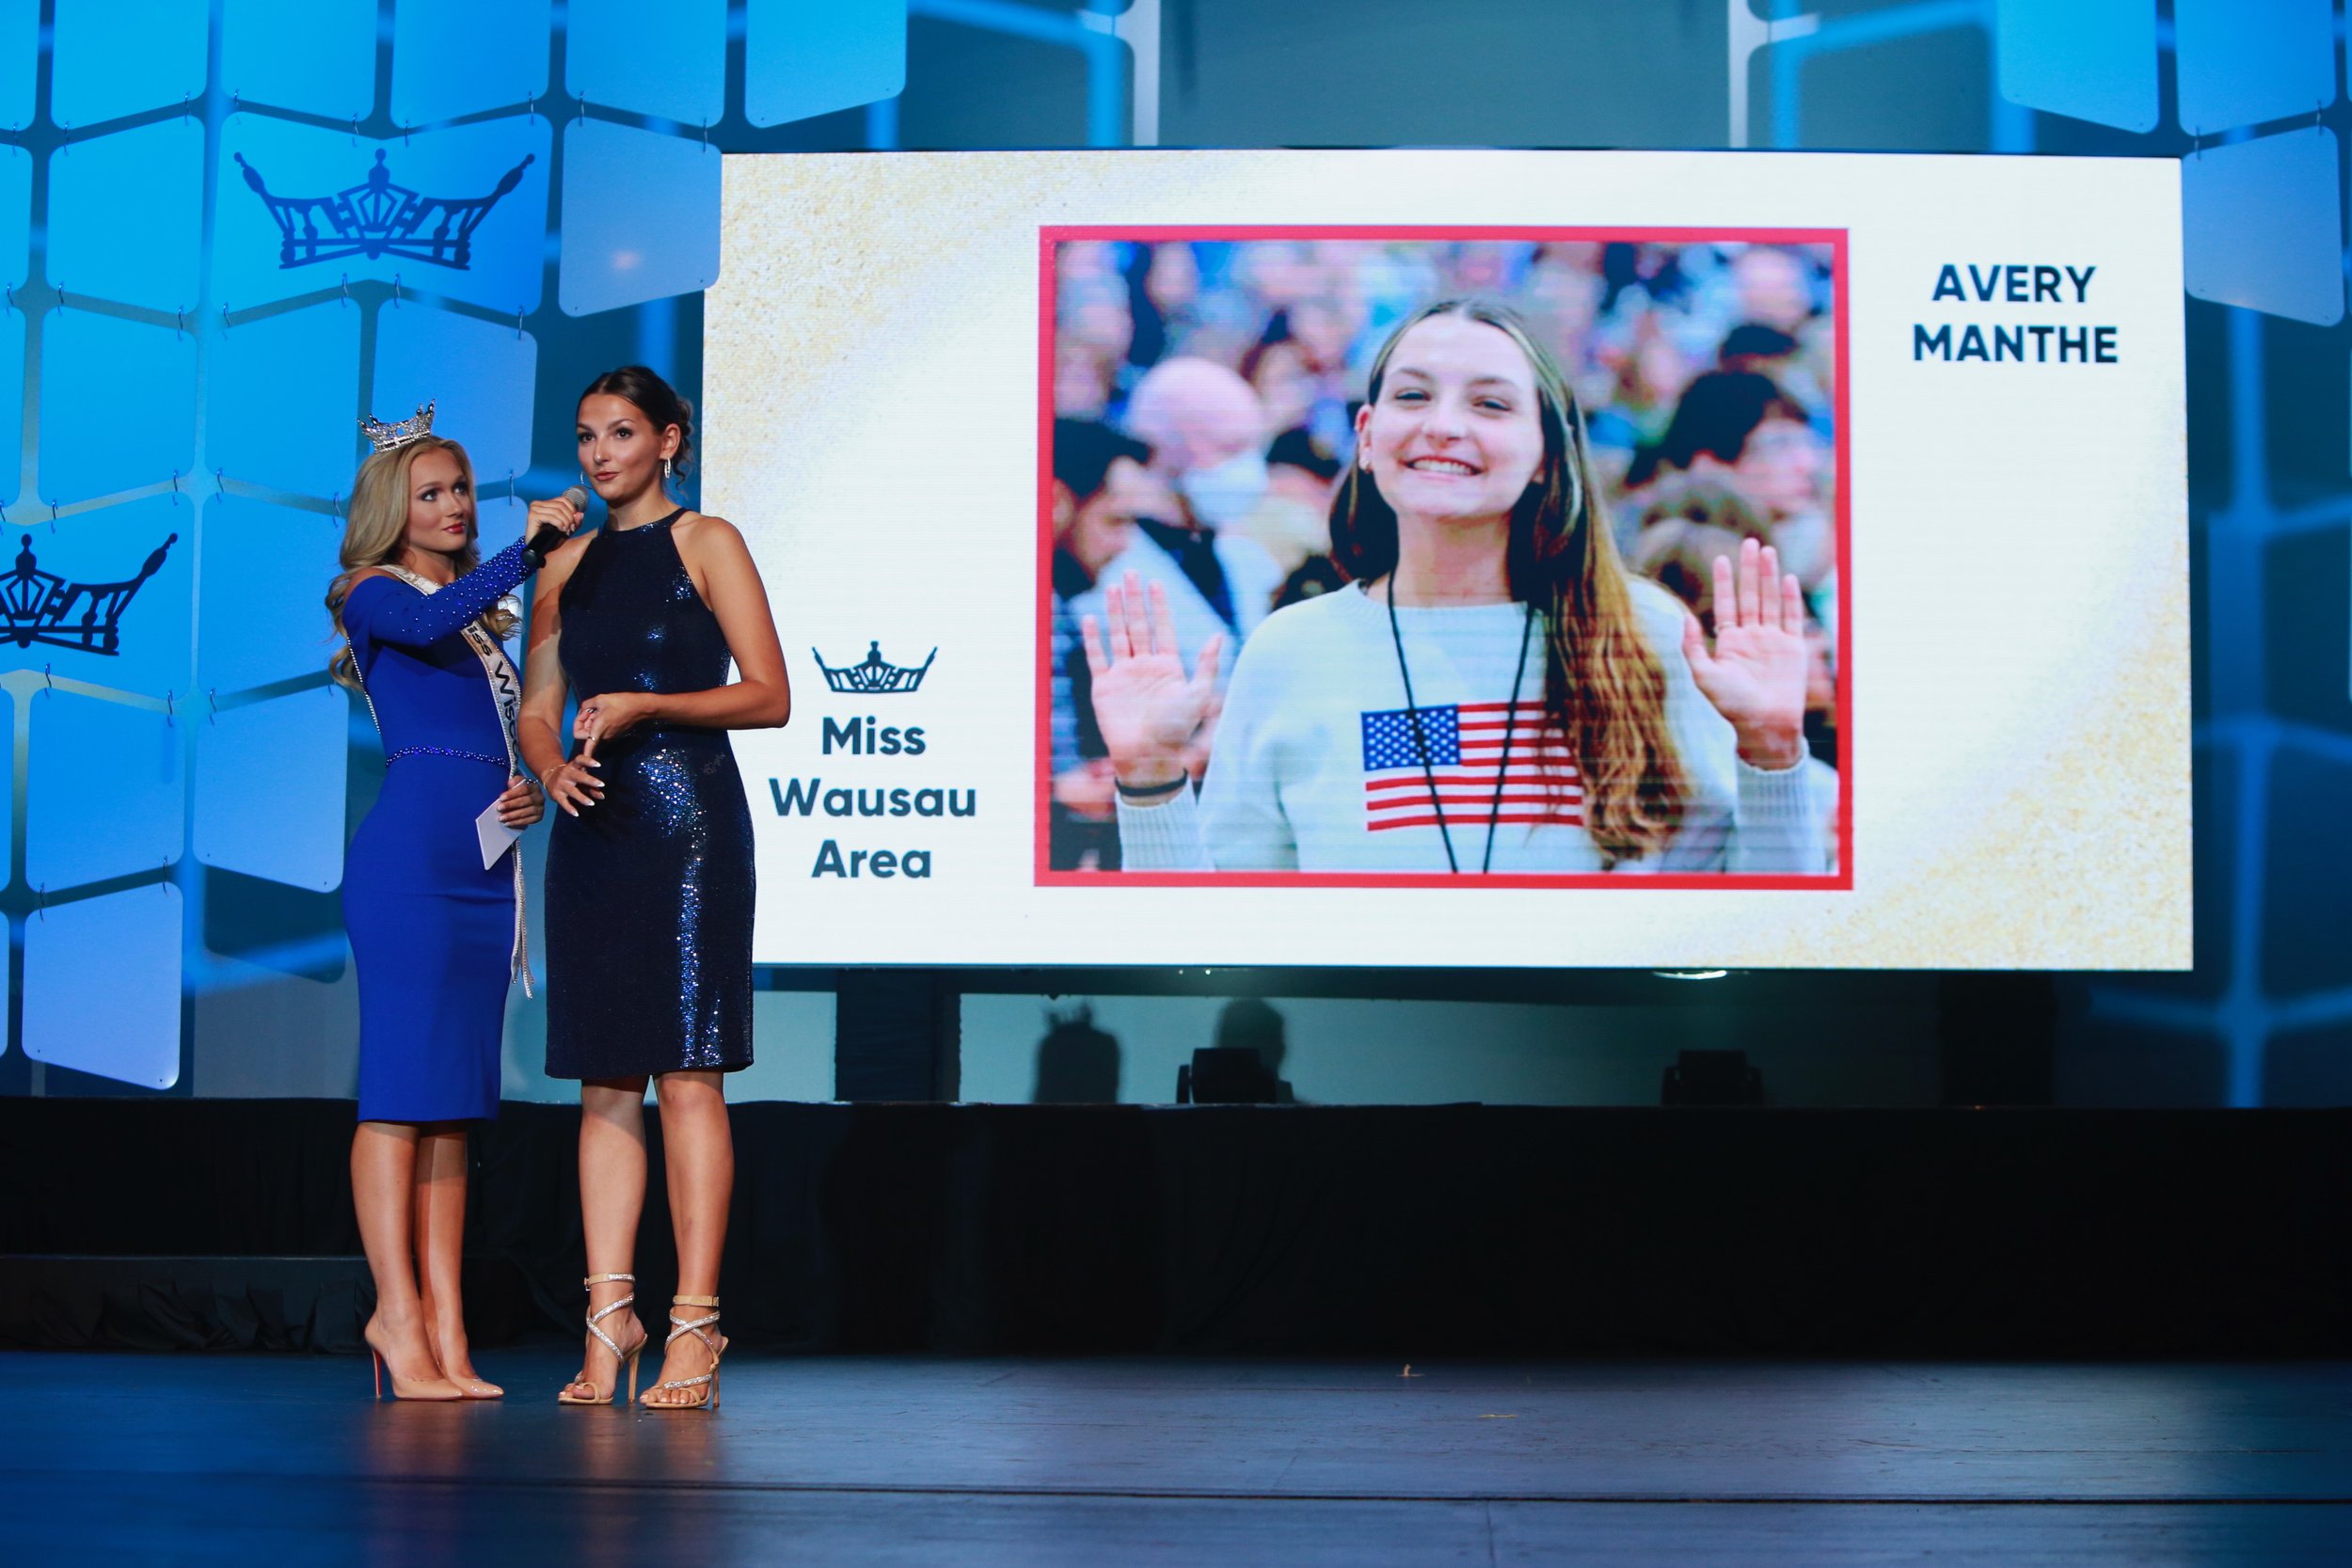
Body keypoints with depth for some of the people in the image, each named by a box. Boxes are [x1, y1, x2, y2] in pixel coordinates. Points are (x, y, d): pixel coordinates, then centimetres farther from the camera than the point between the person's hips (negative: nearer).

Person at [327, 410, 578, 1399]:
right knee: (403, 1085, -9)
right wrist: (528, 546, -23)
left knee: (456, 1100, 4)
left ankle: (446, 1329, 4)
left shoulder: (483, 615, 23)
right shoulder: (372, 595, 3)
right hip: (408, 856, -7)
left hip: (485, 862, 7)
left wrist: (528, 796, 6)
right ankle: (397, 1315, -8)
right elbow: (430, 624, -21)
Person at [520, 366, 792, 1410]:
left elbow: (768, 696, -4)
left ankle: (694, 1325, -7)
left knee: (687, 1075, -8)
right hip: (593, 830, 5)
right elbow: (536, 709, 17)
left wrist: (649, 706, -16)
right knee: (604, 1082, 3)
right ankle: (609, 1313, 5)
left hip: (688, 821, -5)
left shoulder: (707, 543, 2)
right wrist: (553, 765, -5)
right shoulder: (567, 564, 17)